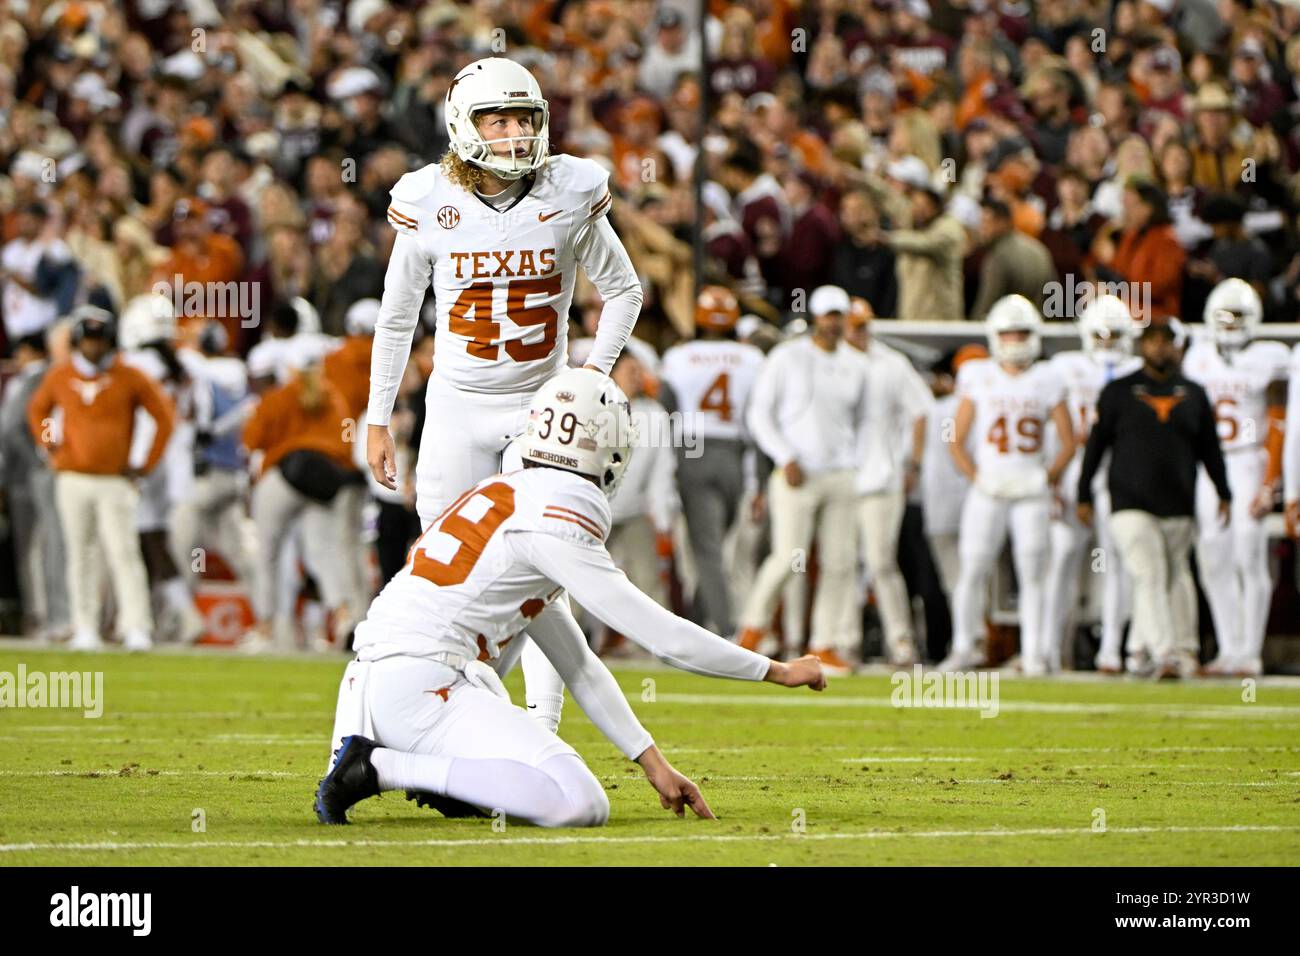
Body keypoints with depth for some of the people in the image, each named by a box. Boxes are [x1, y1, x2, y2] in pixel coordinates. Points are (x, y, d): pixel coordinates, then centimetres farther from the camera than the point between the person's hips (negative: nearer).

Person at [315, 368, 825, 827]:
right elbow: (660, 634, -7)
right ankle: (381, 767, -15)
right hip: (419, 688, -9)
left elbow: (575, 662, 22)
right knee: (579, 805, -19)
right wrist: (778, 671, 4)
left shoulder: (506, 493, 20)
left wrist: (653, 762, 21)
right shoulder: (556, 522, -8)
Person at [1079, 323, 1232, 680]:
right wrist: (1084, 496, 4)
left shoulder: (1194, 395, 11)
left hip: (1178, 509, 4)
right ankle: (1168, 652, -20)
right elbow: (1096, 446, 5)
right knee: (1149, 577, -14)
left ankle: (1140, 649, 21)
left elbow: (1210, 449, 18)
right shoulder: (1118, 392, 3)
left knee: (1166, 582, 7)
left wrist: (1224, 494, 16)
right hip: (1131, 505, -3)